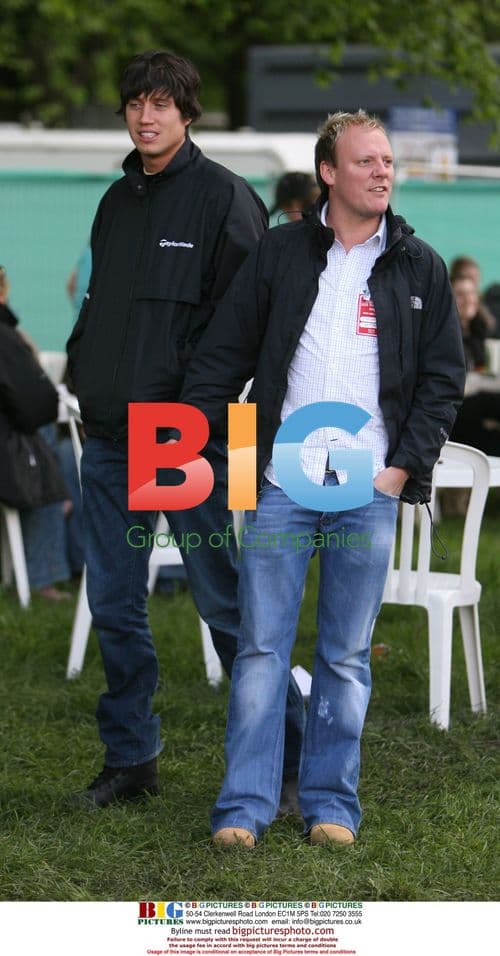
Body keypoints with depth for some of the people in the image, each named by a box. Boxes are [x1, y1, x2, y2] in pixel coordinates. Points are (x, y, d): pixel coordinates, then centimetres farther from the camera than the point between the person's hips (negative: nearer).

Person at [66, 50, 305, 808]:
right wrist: (82, 370, 9)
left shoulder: (224, 197, -6)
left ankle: (288, 751, 11)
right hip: (109, 435, 7)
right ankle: (130, 757, 18)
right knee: (114, 604, 8)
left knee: (223, 600, -1)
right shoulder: (117, 200, 15)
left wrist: (190, 392, -16)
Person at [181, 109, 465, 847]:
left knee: (347, 655, 6)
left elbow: (443, 377, 8)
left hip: (369, 490, 0)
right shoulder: (279, 254, 6)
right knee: (262, 647, -1)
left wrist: (403, 466, -1)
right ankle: (245, 805, 4)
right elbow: (222, 358, 7)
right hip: (281, 483, 0)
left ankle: (332, 804, 14)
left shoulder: (418, 267, 7)